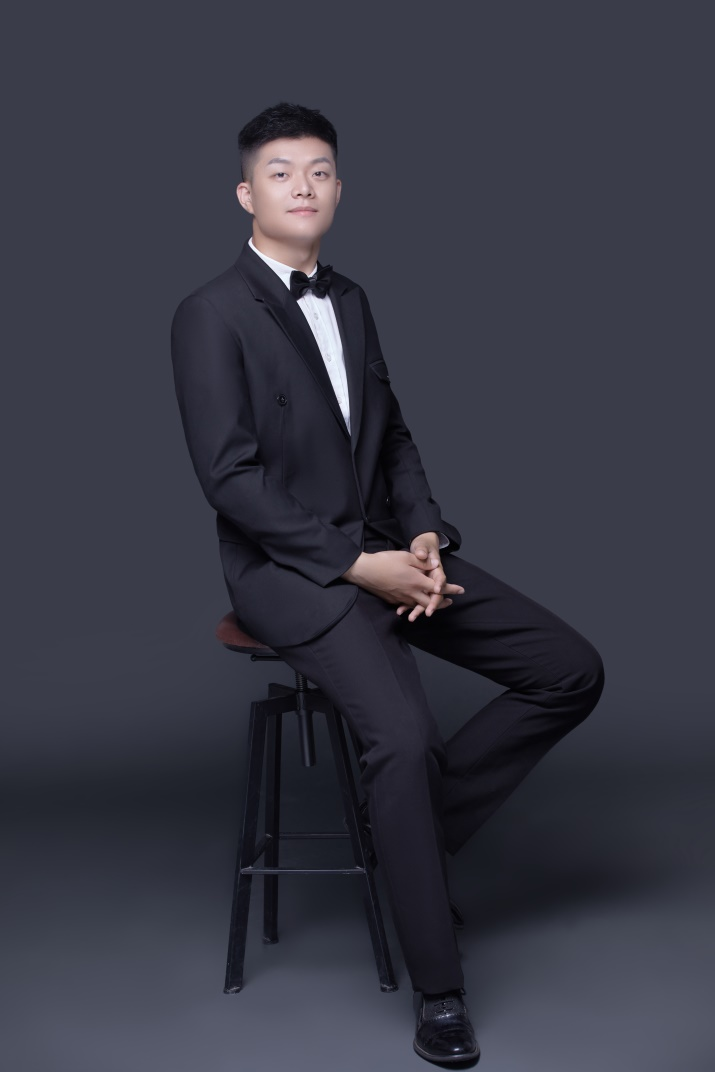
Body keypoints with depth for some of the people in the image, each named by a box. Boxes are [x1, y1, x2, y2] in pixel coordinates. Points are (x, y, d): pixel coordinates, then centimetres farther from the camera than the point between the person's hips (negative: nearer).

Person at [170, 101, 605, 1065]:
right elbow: (230, 477, -15)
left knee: (571, 672, -2)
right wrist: (358, 563, -19)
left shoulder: (350, 300, 15)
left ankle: (413, 828, 10)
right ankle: (438, 988, -11)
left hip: (384, 550, 7)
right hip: (289, 570, -7)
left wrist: (424, 536, -2)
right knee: (403, 733, -30)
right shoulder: (211, 315, -7)